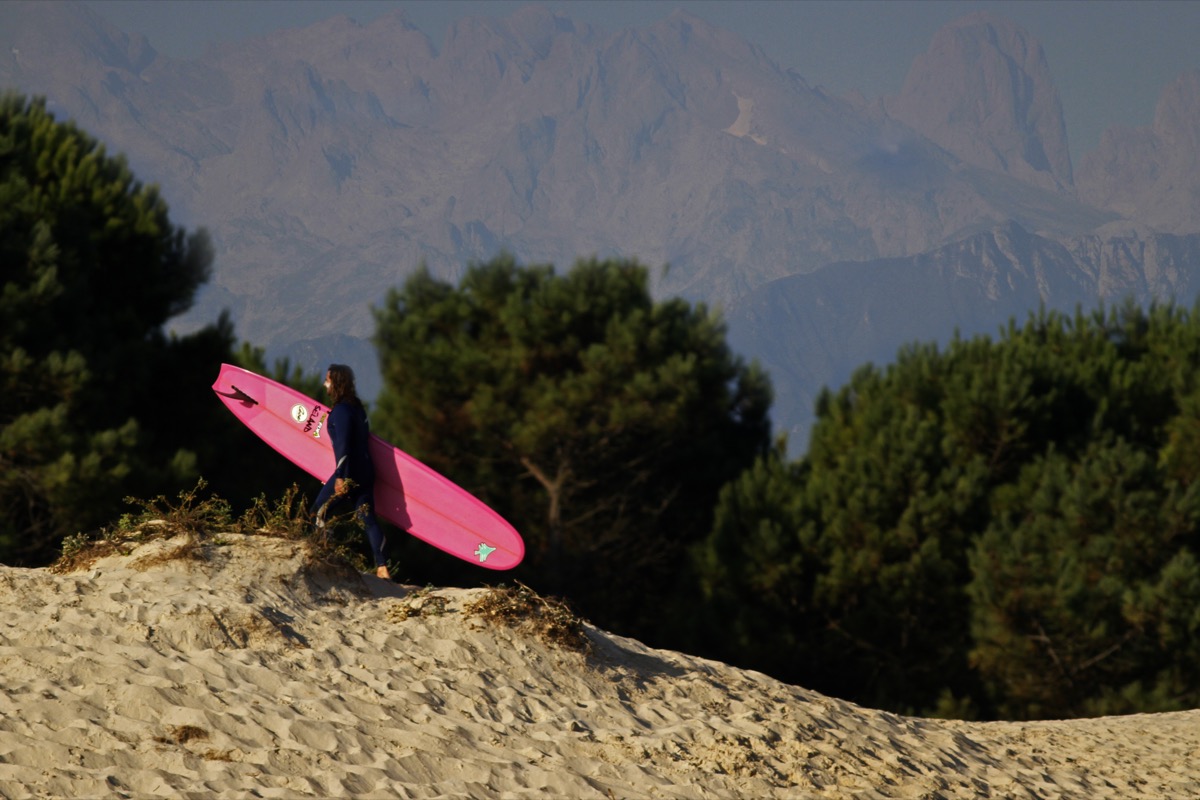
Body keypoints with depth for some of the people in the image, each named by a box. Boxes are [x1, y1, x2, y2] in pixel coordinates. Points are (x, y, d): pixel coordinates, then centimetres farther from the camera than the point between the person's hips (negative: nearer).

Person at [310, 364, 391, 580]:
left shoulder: (341, 410, -15)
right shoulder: (356, 406, 12)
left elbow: (343, 444, -21)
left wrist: (340, 476, -24)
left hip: (349, 471, -9)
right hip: (365, 470, 9)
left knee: (319, 511, 4)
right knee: (367, 517, 6)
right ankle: (382, 568, -2)